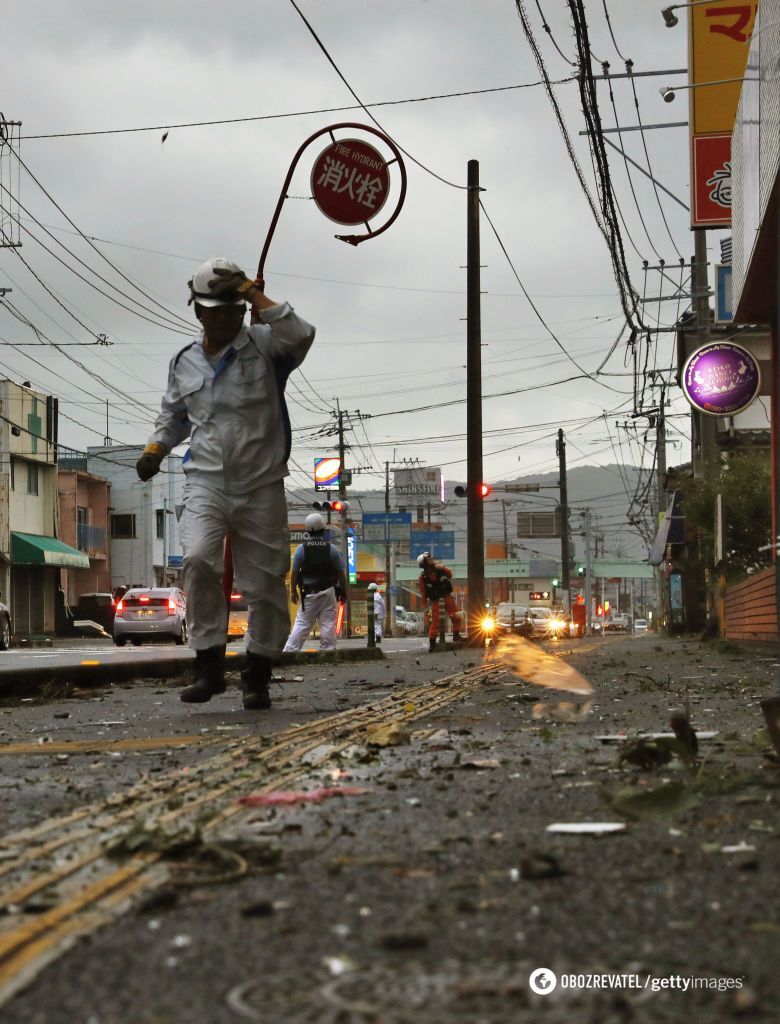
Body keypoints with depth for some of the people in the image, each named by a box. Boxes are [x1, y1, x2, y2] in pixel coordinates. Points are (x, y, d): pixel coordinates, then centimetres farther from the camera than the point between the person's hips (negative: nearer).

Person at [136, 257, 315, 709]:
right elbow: (174, 415, 28)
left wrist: (256, 297, -15)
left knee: (265, 582, 3)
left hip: (261, 486, -2)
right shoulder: (184, 362, 12)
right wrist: (156, 448, 10)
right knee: (198, 560, -23)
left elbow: (300, 334, -23)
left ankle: (258, 676, 18)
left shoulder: (264, 346, 0)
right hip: (206, 483, 2)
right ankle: (210, 663, -13)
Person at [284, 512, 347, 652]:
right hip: (329, 592, 0)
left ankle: (289, 651, -5)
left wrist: (293, 591, 9)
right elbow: (340, 573, 1)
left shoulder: (301, 548, -3)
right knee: (328, 624, 2)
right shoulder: (331, 548, -1)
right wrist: (344, 592, 10)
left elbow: (294, 572, -1)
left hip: (309, 592, 0)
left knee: (301, 624, 2)